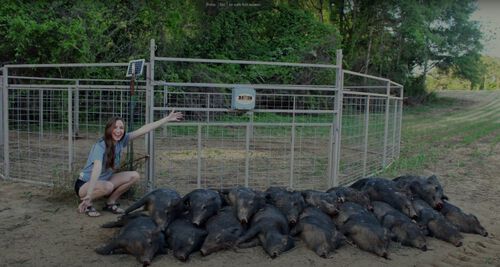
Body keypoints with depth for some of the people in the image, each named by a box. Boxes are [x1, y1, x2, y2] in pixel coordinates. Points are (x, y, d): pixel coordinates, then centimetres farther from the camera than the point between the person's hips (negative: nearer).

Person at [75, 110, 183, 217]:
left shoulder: (121, 140, -10)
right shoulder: (100, 146, -29)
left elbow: (143, 130, -10)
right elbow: (96, 171, -42)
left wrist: (167, 118, -10)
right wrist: (89, 196, -51)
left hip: (104, 180, 7)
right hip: (85, 184, -7)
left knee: (134, 176, -7)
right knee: (108, 186, -37)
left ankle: (110, 202, 5)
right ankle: (86, 203, -8)